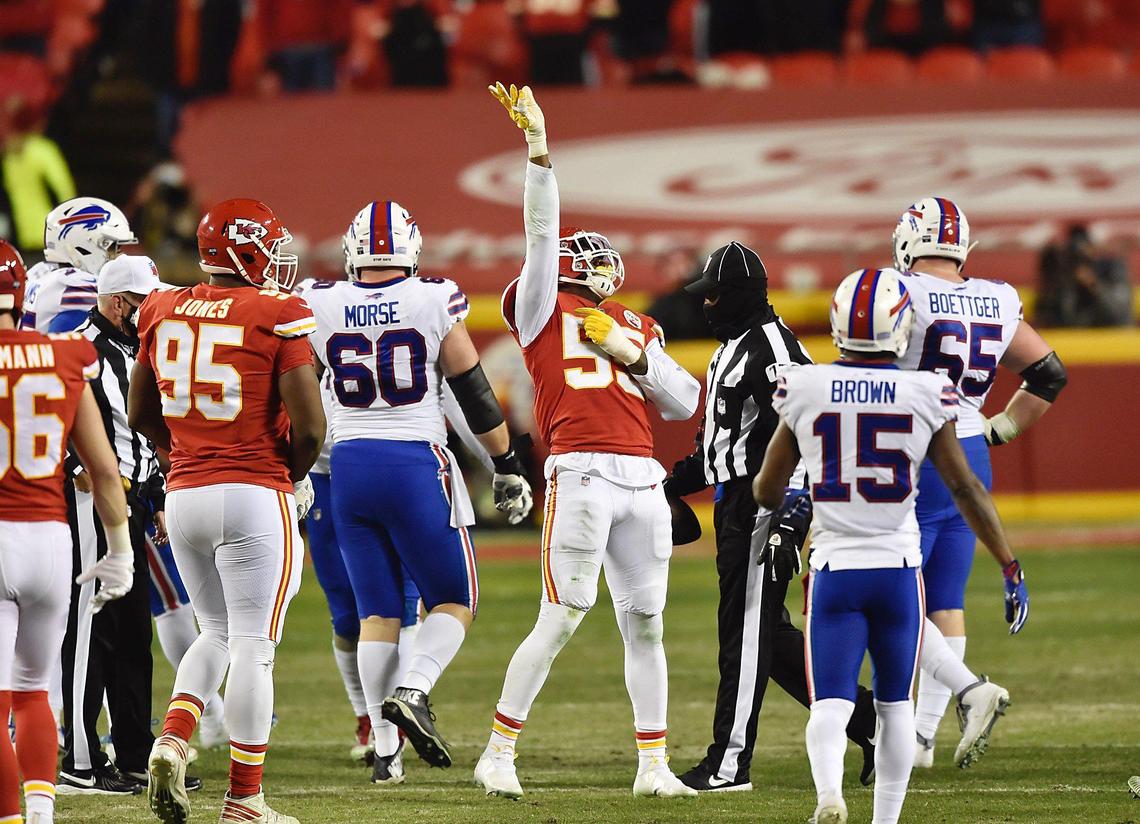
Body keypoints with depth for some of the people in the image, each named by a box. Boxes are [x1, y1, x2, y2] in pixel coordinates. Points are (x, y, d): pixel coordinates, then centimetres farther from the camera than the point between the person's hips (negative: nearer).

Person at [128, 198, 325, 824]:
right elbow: (309, 426, -12)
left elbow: (140, 415, 15)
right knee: (253, 648, 1)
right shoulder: (277, 317, -10)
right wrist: (292, 475, 7)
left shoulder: (164, 313, 6)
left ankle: (172, 741, -1)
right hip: (256, 498, -5)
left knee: (217, 632, 21)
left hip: (184, 493, 5)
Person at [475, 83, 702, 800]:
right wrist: (539, 150, -8)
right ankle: (499, 750, 1)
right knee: (563, 619, -9)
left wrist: (633, 353, 4)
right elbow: (543, 235, -2)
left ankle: (654, 764, 12)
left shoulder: (637, 327, 22)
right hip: (580, 472, -5)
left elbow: (685, 403, 17)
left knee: (645, 625, 6)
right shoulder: (543, 311, 9)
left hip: (642, 480, 5)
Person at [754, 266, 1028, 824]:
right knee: (894, 703, 16)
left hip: (833, 568, 0)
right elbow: (966, 490, -2)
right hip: (898, 568, 0)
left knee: (830, 704, -2)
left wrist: (784, 509, 32)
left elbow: (765, 490, 8)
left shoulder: (804, 392, -3)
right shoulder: (925, 397, -6)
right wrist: (1010, 567, 5)